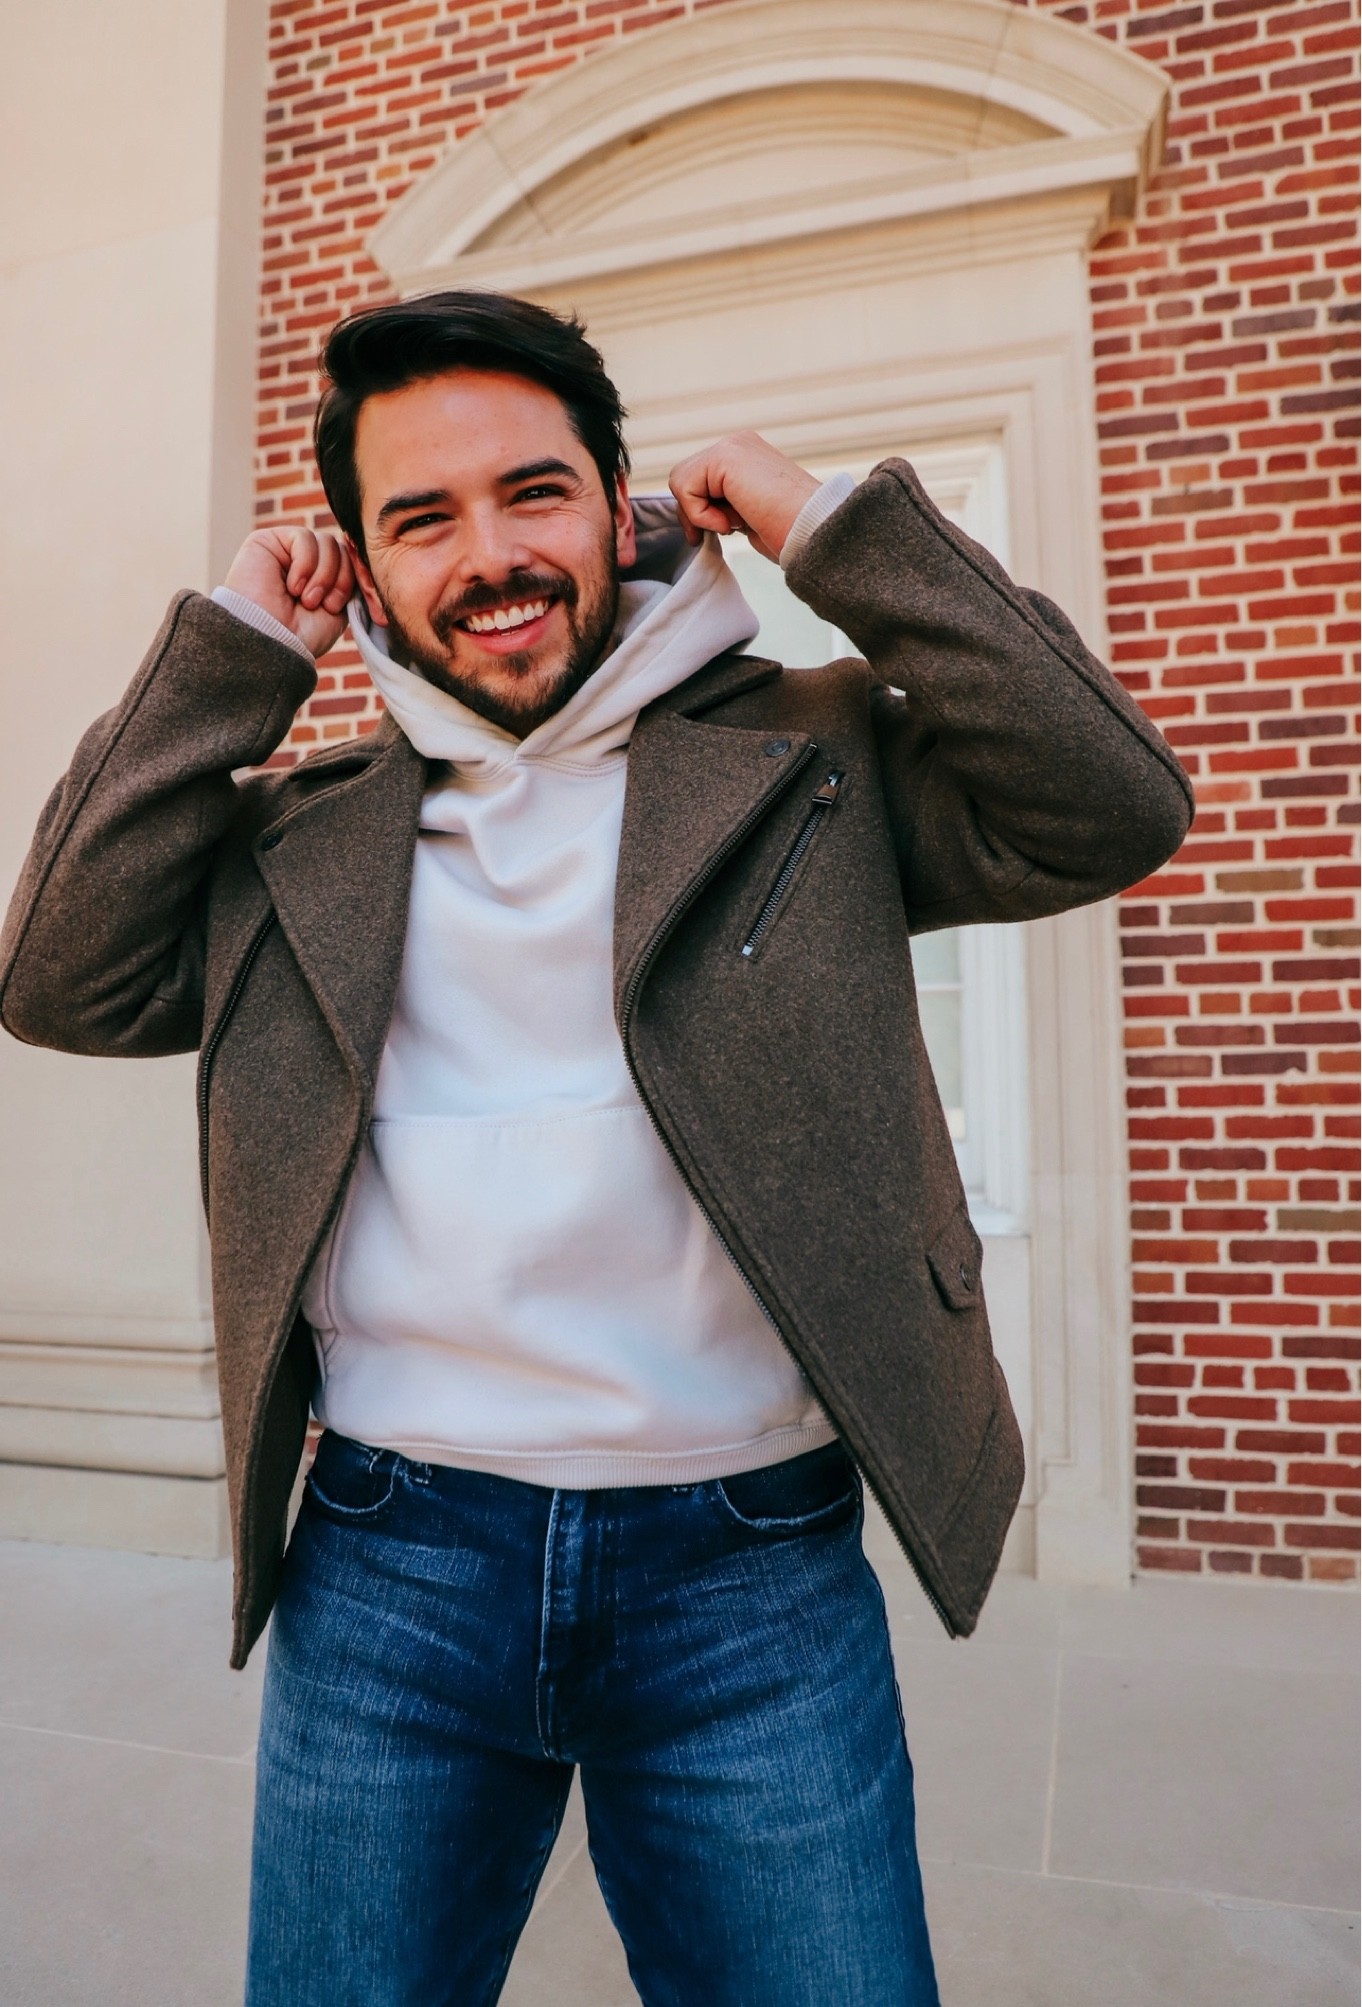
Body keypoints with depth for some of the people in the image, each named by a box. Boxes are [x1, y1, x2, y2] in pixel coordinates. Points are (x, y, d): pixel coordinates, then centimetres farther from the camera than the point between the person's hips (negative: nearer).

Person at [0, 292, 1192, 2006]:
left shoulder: (814, 760, 2)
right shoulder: (305, 834, 9)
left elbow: (1112, 810, -7)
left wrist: (826, 524, -5)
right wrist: (234, 646, 1)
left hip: (755, 1573, -1)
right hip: (390, 1570, 3)